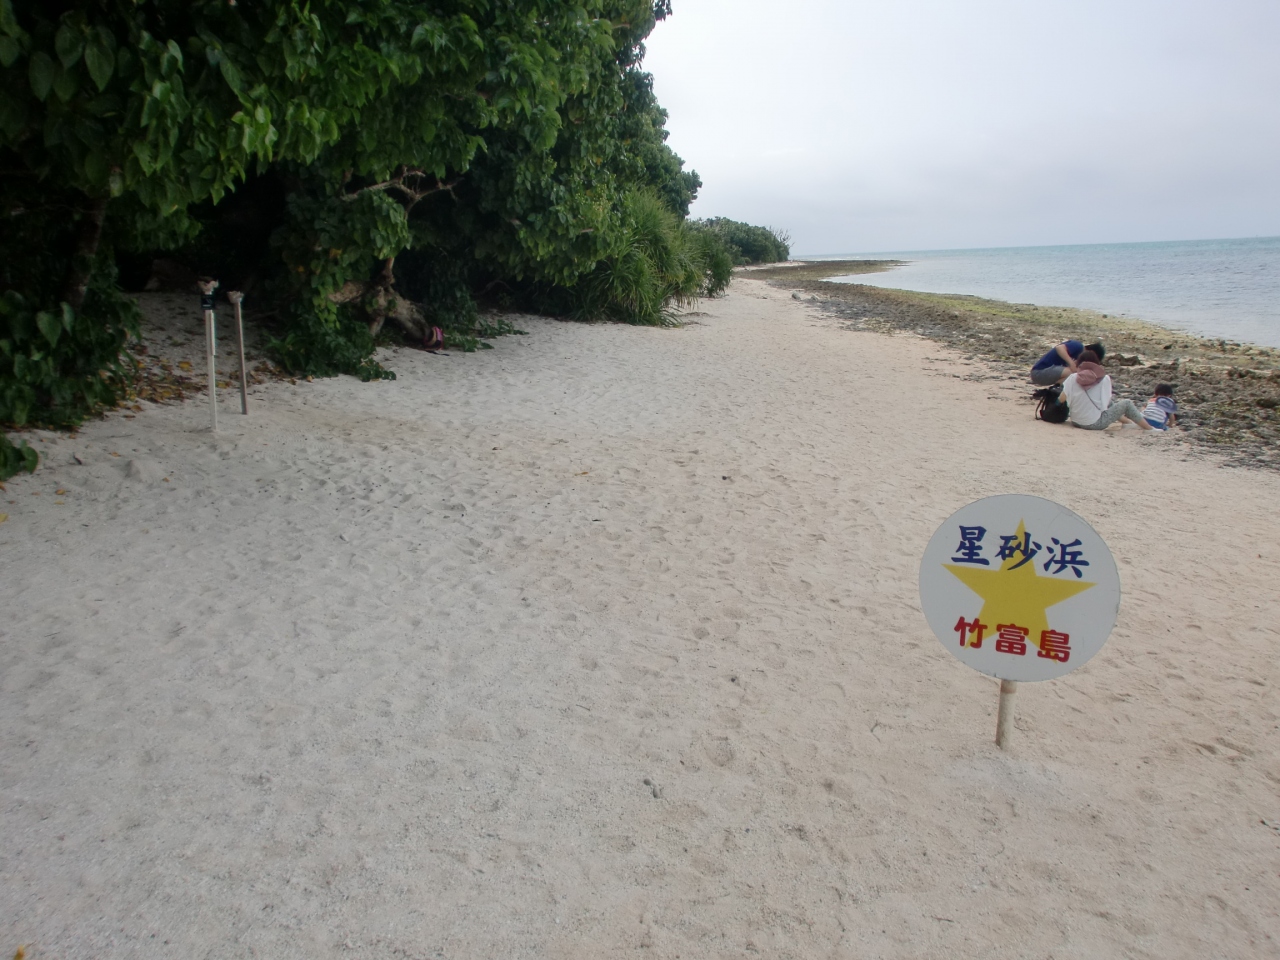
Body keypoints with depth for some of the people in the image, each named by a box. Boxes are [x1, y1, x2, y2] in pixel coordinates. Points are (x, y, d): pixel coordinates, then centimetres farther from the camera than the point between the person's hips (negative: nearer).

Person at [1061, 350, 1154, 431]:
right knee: (1127, 403, 15)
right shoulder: (1104, 379, -6)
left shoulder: (1072, 378, -4)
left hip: (1075, 423, 4)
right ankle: (1150, 428, 22)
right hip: (1096, 424, -4)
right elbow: (1106, 401, -5)